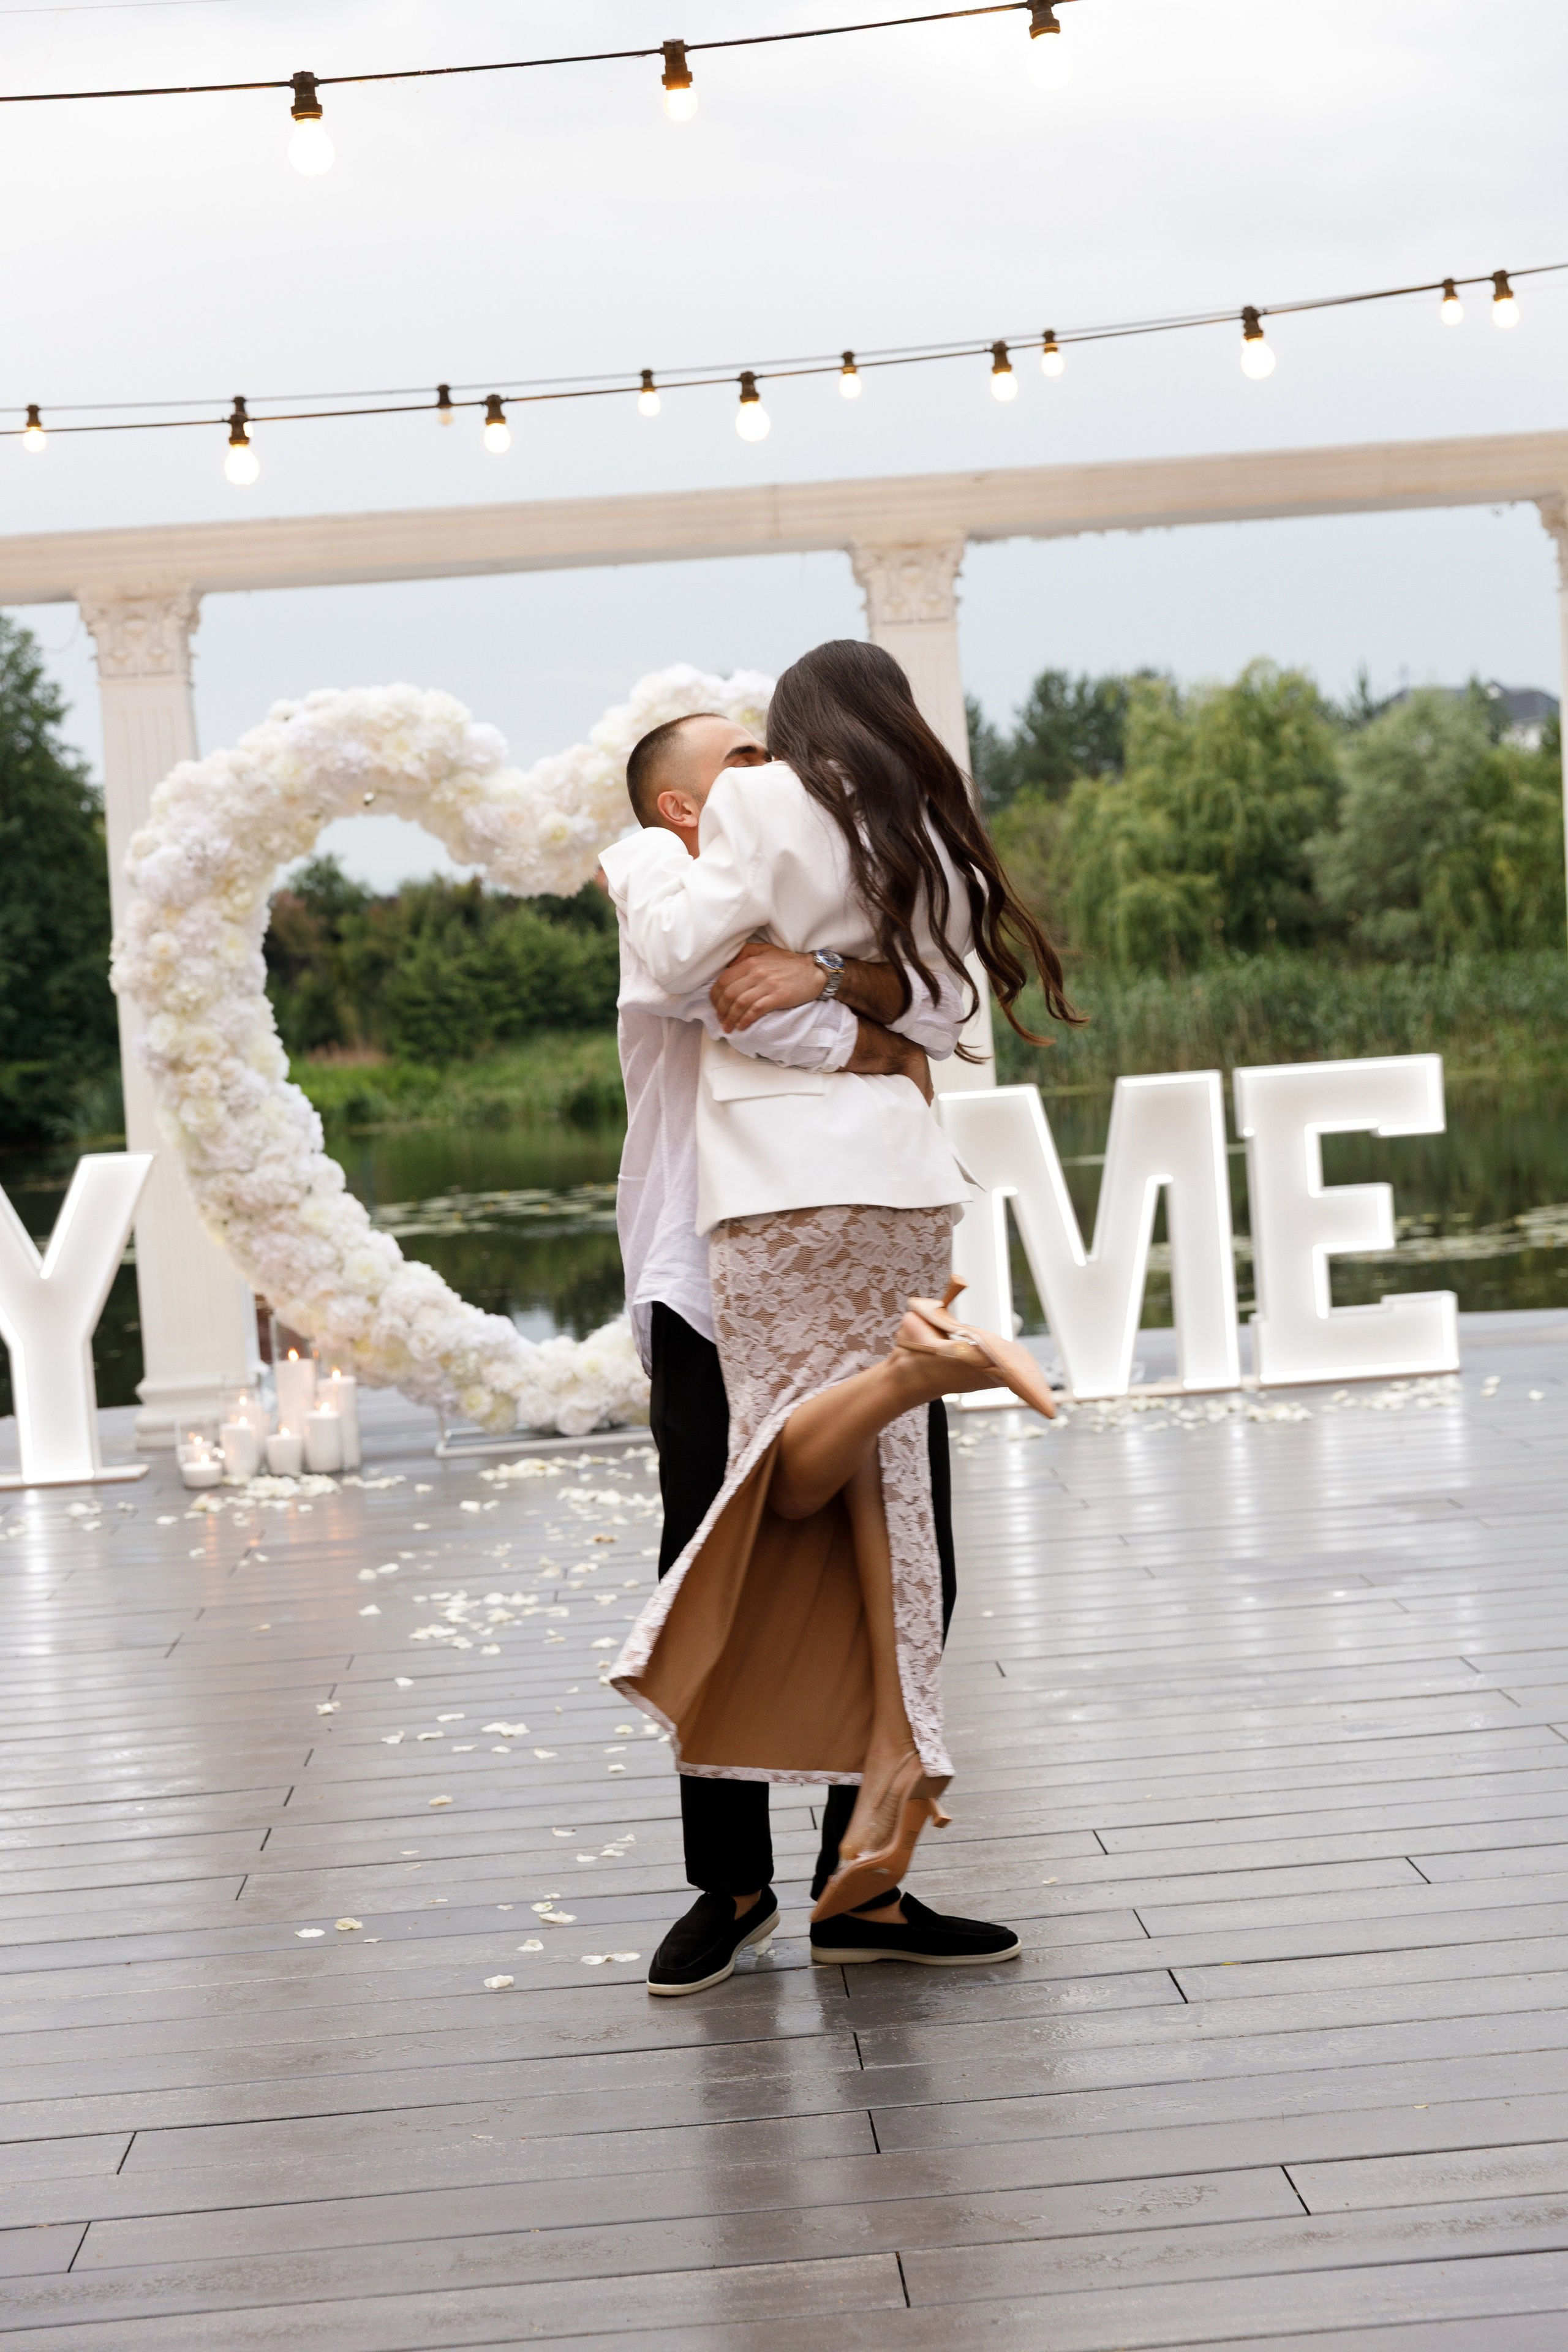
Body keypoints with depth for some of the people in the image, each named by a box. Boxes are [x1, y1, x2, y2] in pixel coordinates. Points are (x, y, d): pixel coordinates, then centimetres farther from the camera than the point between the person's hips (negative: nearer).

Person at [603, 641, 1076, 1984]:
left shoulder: (767, 802, 0)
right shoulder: (935, 851, 16)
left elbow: (683, 947, -6)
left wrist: (646, 854, 12)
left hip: (784, 1166, -5)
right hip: (907, 1167, 5)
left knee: (796, 1456, -2)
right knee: (880, 1471, 4)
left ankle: (924, 1355, -34)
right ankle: (897, 1759, -5)